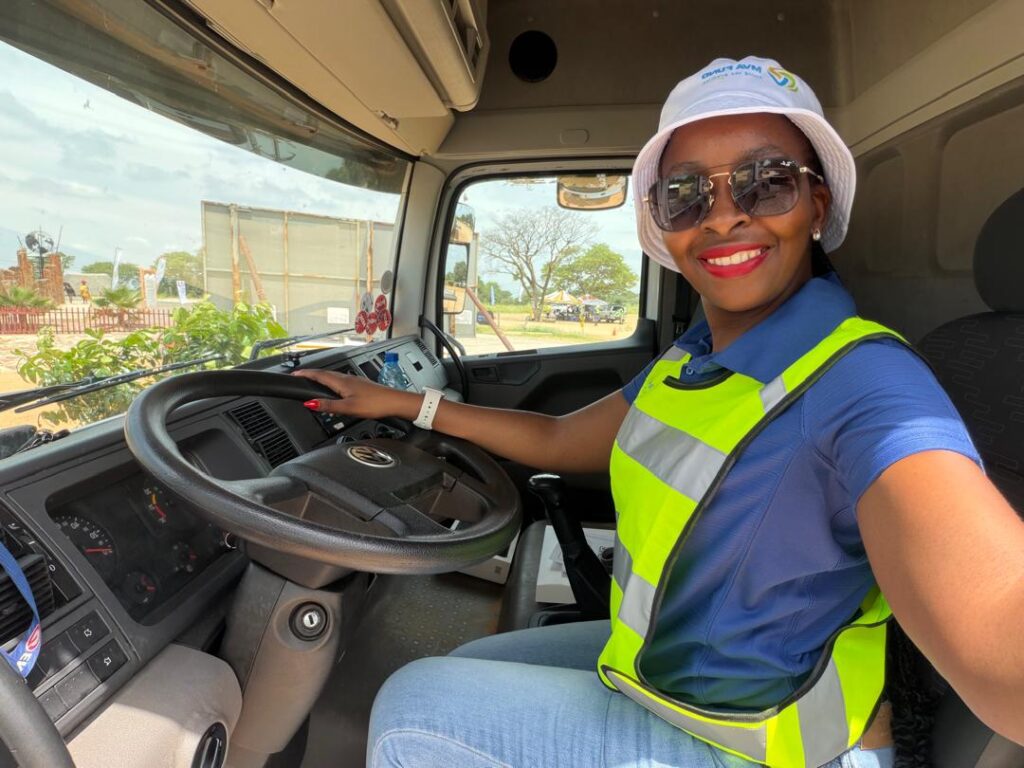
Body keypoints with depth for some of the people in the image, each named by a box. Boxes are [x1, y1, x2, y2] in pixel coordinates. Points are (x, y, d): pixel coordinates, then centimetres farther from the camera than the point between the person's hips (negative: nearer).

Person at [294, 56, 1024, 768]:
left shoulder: (862, 383, -27)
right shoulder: (691, 361, -1)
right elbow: (559, 440, 9)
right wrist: (403, 404, 10)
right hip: (658, 657, 7)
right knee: (460, 675, 17)